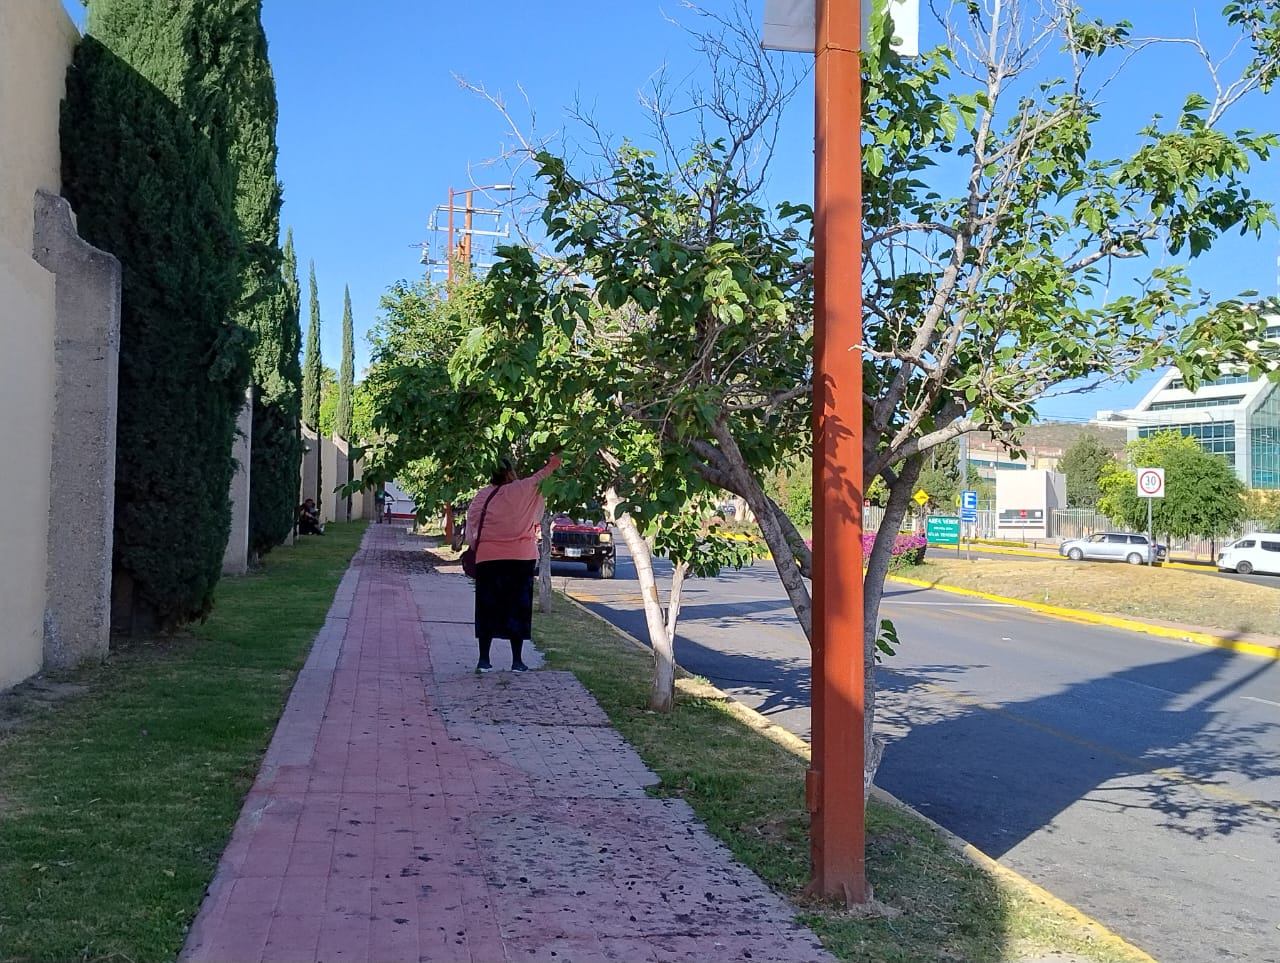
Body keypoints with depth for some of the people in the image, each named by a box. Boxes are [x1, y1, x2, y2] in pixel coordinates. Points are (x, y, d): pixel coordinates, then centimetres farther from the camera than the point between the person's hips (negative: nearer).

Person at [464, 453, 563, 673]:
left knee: (487, 609, 9)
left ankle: (483, 659, 9)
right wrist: (552, 465, 19)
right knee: (517, 609, 5)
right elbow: (540, 478, 6)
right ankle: (517, 661, 7)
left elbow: (471, 529, 1)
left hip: (488, 559, 2)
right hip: (521, 558, -2)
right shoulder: (522, 490, -8)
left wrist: (475, 548, 11)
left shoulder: (481, 497, 0)